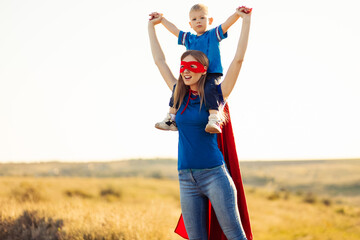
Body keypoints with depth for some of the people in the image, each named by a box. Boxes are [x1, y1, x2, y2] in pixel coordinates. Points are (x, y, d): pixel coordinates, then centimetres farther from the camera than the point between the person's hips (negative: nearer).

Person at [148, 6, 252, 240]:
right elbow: (159, 60, 20)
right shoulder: (180, 96, 11)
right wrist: (152, 27, 25)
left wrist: (246, 21, -9)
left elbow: (238, 59, -7)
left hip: (214, 174, -5)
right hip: (187, 179, 5)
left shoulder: (215, 96, -1)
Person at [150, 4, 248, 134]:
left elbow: (227, 23, -5)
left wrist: (238, 14, -21)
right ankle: (171, 119, 5)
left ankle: (214, 119, -43)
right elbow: (174, 29, 27)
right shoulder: (188, 38, 20)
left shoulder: (213, 35, 8)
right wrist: (161, 19, 30)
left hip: (212, 74, -5)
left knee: (210, 90, -32)